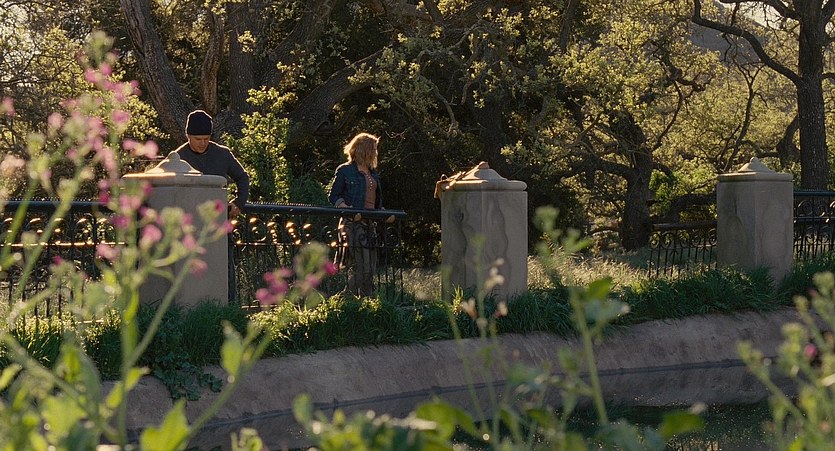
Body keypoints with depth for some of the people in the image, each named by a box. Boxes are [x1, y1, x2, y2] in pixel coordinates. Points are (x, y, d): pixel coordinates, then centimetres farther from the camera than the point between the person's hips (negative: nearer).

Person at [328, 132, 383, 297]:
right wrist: (347, 208, -22)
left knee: (370, 269, 7)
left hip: (370, 223, 8)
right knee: (360, 267, -14)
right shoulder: (345, 171, -3)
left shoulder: (373, 173, 18)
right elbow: (333, 196, -5)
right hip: (353, 223, -8)